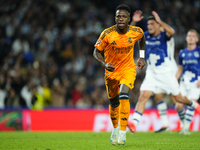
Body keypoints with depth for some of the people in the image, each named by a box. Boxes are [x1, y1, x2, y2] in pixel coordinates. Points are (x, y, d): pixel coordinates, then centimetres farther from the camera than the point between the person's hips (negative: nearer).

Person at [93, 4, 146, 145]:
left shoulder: (136, 32, -14)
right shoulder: (107, 34, -19)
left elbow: (142, 38, 12)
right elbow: (96, 51, -9)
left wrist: (142, 57, 7)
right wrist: (104, 64, -27)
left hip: (128, 69, -1)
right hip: (111, 71, 1)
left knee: (124, 95, -25)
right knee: (113, 102, 12)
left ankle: (123, 132, -21)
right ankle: (115, 129, 40)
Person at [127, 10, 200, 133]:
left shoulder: (163, 36, -12)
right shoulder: (146, 36, 2)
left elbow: (172, 32, -35)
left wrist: (159, 21, -37)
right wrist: (134, 22, -14)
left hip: (166, 73, -3)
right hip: (151, 74, 3)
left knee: (178, 99, 9)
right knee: (143, 96, -15)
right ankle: (134, 123, -23)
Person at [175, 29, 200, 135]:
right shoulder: (182, 53, 12)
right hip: (184, 82, 4)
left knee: (191, 105, -14)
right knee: (178, 106, -5)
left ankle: (186, 128, -7)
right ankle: (184, 124, 15)